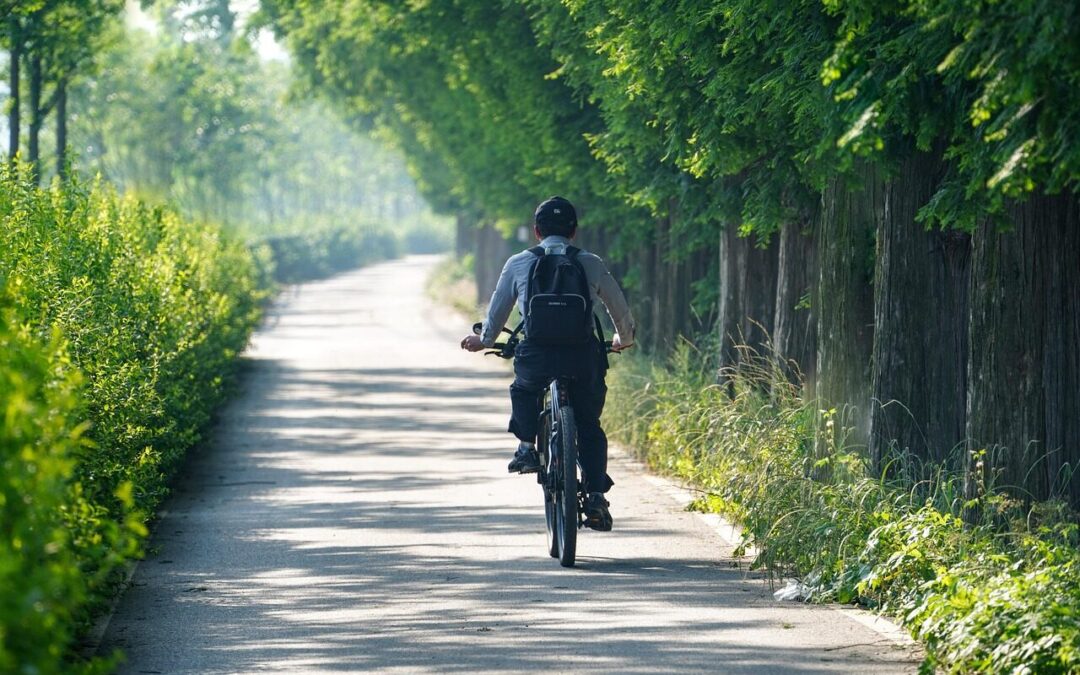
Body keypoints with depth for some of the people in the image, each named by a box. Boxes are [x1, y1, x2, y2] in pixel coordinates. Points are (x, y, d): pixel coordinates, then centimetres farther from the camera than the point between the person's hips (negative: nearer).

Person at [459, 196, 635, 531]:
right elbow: (620, 309, 23)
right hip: (583, 353, 0)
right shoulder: (591, 264, 13)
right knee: (589, 425, 15)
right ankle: (596, 497, 2)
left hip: (536, 355, 0)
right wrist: (623, 340, 44)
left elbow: (497, 309, 23)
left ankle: (526, 446, 14)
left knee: (523, 389, 33)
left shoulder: (518, 264, 12)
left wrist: (484, 341, 43)